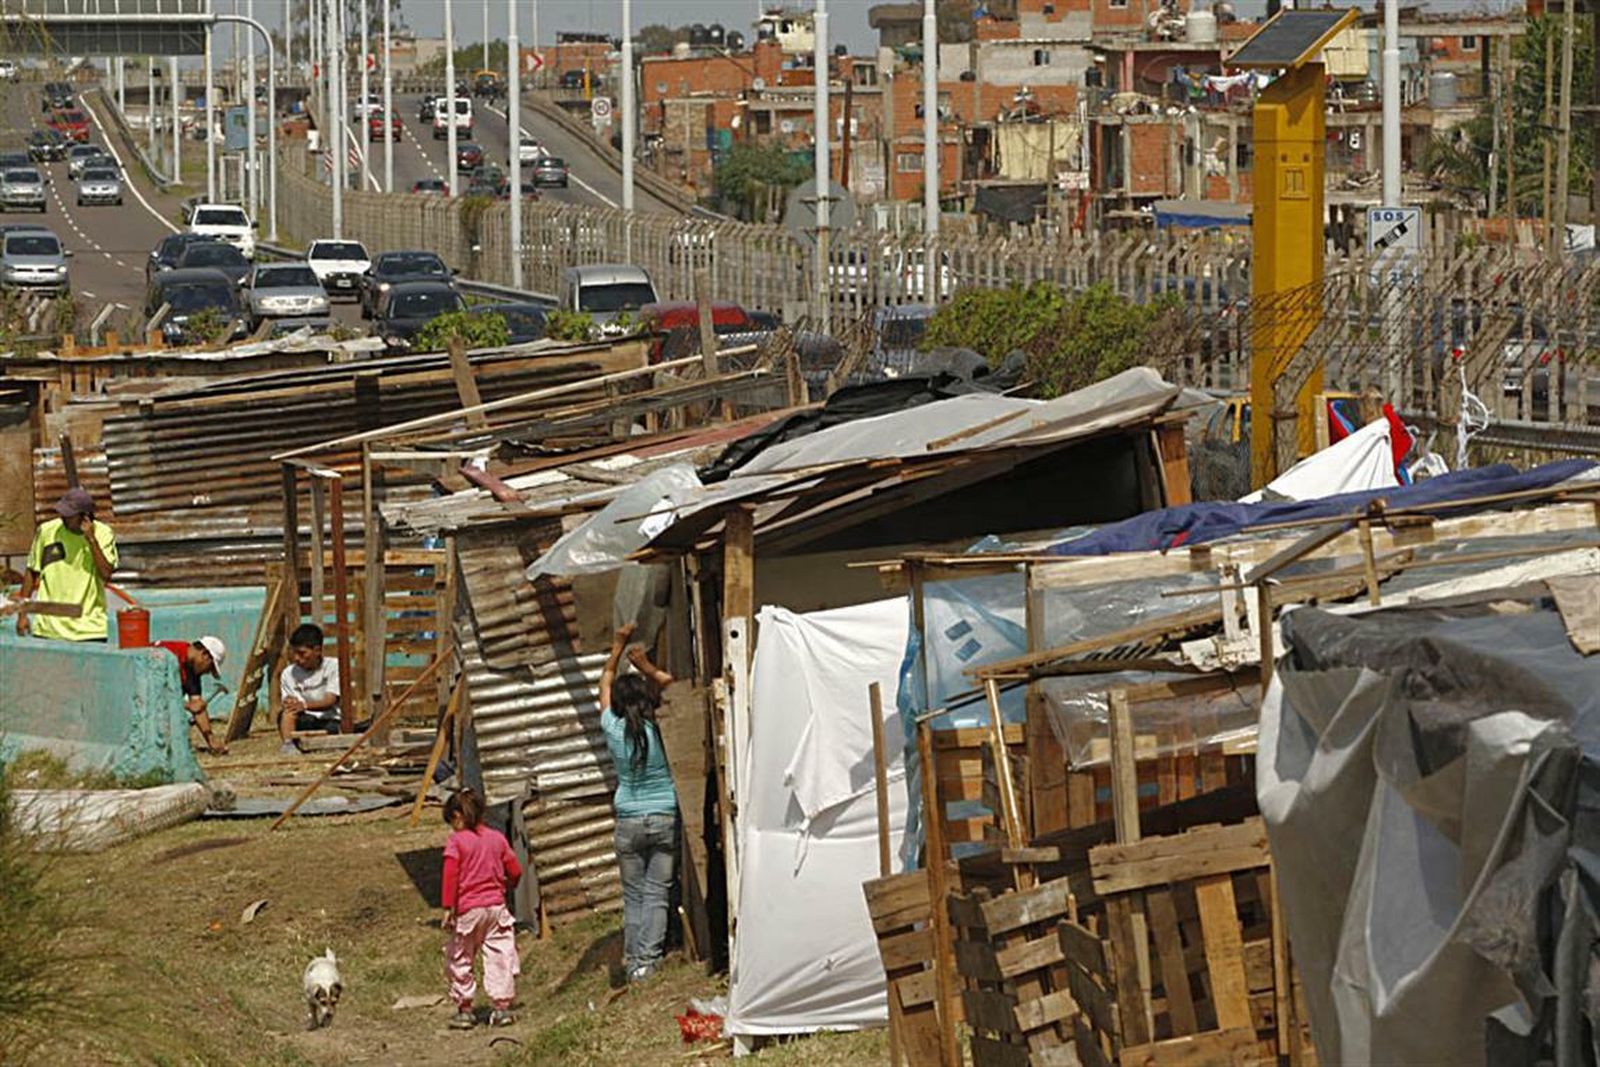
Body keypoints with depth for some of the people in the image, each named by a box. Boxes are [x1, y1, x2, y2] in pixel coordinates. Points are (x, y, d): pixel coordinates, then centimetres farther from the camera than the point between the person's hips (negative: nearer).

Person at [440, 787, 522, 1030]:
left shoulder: (456, 841, -7)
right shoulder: (497, 838, 6)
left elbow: (450, 875, -15)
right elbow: (515, 871, 10)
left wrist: (448, 908, -14)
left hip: (467, 910, -3)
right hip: (496, 906, 4)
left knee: (459, 960, 10)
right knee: (499, 956, 7)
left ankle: (464, 1009, 13)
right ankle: (502, 1007, 5)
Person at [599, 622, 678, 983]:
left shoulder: (613, 729, -7)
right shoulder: (659, 730, -12)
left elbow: (605, 684, 9)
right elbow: (670, 684, 4)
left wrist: (618, 648, 17)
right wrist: (646, 668, 4)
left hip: (629, 821, 1)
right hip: (664, 818, -1)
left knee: (633, 894, 10)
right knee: (657, 892, 1)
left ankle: (632, 961, 9)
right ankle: (648, 960, -5)